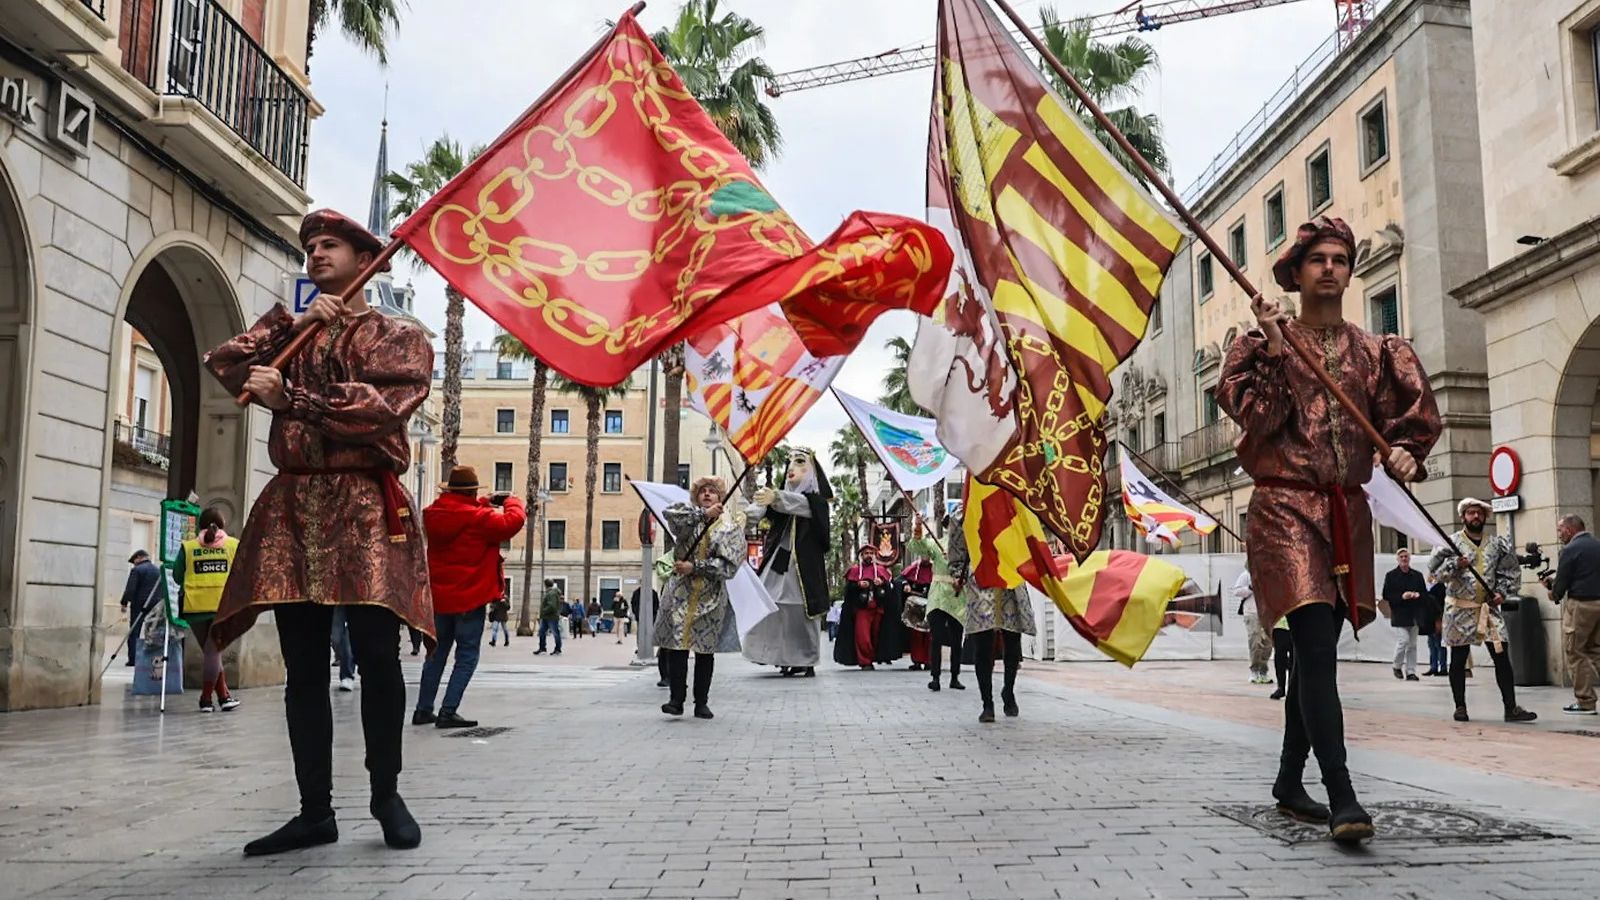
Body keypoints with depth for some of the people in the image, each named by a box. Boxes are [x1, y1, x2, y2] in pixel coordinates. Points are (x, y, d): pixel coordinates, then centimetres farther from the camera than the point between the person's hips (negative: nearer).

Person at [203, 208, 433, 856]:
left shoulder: (399, 335, 7)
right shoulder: (290, 329, 24)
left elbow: (383, 404, -12)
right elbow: (224, 365, 8)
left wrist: (289, 398, -12)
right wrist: (292, 323, -1)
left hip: (365, 508, -4)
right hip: (291, 506, 5)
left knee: (376, 654, -9)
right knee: (303, 666, 4)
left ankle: (386, 793, 9)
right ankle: (315, 811, 11)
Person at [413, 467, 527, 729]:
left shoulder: (433, 514, 4)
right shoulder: (478, 518, -18)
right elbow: (512, 522, -17)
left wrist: (486, 503, 11)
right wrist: (513, 502, 2)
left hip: (439, 597, 7)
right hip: (470, 599, -7)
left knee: (437, 653, 17)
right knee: (467, 657, 0)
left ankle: (423, 710, 21)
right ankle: (448, 712, -6)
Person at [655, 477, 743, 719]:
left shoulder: (730, 527, 3)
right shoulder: (689, 515, 6)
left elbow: (728, 565, -6)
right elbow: (671, 513, -18)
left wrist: (694, 567, -12)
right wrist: (703, 514, -21)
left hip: (711, 597, 0)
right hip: (680, 592, 0)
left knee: (706, 650, 5)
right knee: (676, 645, -7)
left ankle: (702, 703, 13)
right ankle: (676, 699, -2)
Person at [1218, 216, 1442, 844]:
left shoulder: (1374, 351, 13)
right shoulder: (1266, 342, 2)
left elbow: (1409, 416, 10)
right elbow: (1256, 417, -10)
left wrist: (1403, 453, -11)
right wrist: (1276, 351, -17)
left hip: (1348, 512, 5)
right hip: (1286, 507, -5)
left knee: (1315, 651, 11)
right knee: (1317, 645, -17)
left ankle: (1289, 780, 24)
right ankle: (1342, 798, -19)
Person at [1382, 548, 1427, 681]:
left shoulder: (1417, 575, 11)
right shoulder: (1391, 575, 1)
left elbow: (1425, 593, 13)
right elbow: (1386, 595, -3)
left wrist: (1418, 595, -10)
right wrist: (1401, 596, -17)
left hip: (1414, 615, 4)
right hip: (1399, 614, -4)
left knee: (1412, 644, 5)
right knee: (1404, 639, -14)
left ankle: (1411, 672, 11)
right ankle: (1397, 666, 8)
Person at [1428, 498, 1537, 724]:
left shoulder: (1497, 544, 8)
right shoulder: (1451, 543, 0)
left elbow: (1511, 572, 13)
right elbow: (1435, 568, -6)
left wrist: (1502, 592, -1)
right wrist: (1455, 565, -21)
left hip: (1489, 608, 2)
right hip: (1459, 609, -2)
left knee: (1502, 657, -3)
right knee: (1458, 660, 4)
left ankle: (1511, 708, 2)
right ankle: (1460, 707, 13)